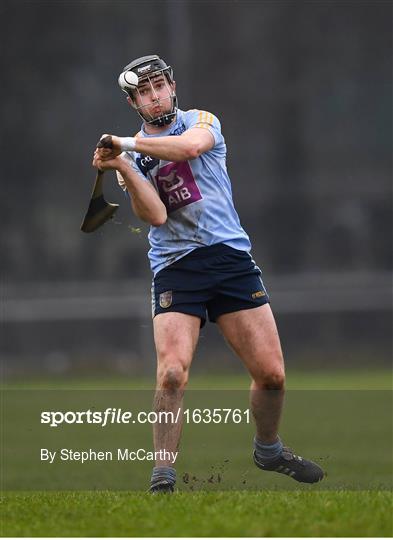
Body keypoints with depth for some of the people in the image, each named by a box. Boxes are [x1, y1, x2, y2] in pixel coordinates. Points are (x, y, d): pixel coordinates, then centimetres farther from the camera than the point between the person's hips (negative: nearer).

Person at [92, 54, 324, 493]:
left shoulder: (201, 121, 8)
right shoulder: (132, 156, 10)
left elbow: (190, 146, -19)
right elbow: (156, 216, -7)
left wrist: (129, 143, -17)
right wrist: (121, 166, -17)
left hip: (231, 257, 0)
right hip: (175, 267, 0)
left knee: (271, 374, -1)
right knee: (172, 374, -20)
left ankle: (268, 450, 26)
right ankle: (162, 478, -10)